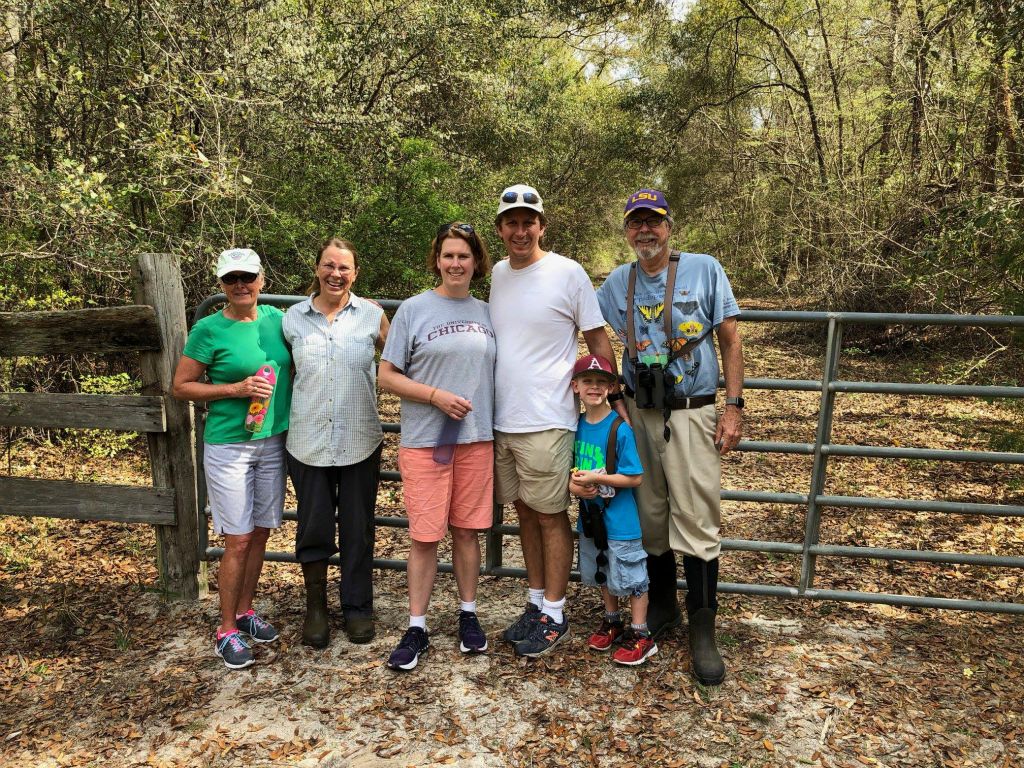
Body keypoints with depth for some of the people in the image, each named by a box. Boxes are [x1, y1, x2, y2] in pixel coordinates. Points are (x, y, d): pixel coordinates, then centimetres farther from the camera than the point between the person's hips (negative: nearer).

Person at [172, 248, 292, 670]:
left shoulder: (276, 318, 3)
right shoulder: (209, 330, -10)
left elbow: (295, 366, 18)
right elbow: (181, 386, -7)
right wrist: (236, 389, -17)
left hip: (273, 441, 5)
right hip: (229, 446, -5)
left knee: (261, 532, 14)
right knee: (238, 540, -1)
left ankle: (246, 611, 32)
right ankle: (227, 631, 16)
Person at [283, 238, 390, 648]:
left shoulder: (371, 315, -2)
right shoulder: (293, 318, 1)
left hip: (360, 442, 0)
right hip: (308, 442, 1)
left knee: (358, 530, 11)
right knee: (314, 529, 10)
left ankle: (357, 607, 29)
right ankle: (315, 607, 32)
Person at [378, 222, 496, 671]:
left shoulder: (486, 313, 9)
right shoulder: (413, 310, -2)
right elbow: (387, 376, -4)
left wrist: (494, 421, 6)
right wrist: (436, 395, -15)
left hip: (477, 439, 3)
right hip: (424, 441, -3)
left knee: (467, 530, 11)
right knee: (425, 536, 1)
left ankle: (468, 615, 27)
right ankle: (416, 629, 15)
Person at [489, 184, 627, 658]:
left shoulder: (568, 273, -9)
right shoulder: (498, 274, 9)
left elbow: (598, 342, -4)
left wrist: (615, 399, -5)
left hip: (545, 422, -6)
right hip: (502, 419, 6)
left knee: (551, 516, 3)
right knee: (525, 512, 15)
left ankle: (554, 615, 18)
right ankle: (536, 603, 30)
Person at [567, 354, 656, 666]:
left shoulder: (619, 428, -18)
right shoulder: (577, 425, 0)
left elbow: (634, 477, -18)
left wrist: (595, 478, -25)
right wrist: (574, 485, -11)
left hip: (619, 518, -6)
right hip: (590, 515, 6)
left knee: (631, 576, 6)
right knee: (603, 574, 22)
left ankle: (640, 635, 22)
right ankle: (612, 621, 42)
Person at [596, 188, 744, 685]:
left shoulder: (705, 270, -3)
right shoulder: (617, 283, 7)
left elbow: (730, 341, 0)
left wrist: (734, 406, -6)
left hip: (690, 415, -3)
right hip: (638, 414, 4)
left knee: (696, 522, -4)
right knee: (649, 516, 12)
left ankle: (702, 631, 8)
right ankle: (662, 605, 31)